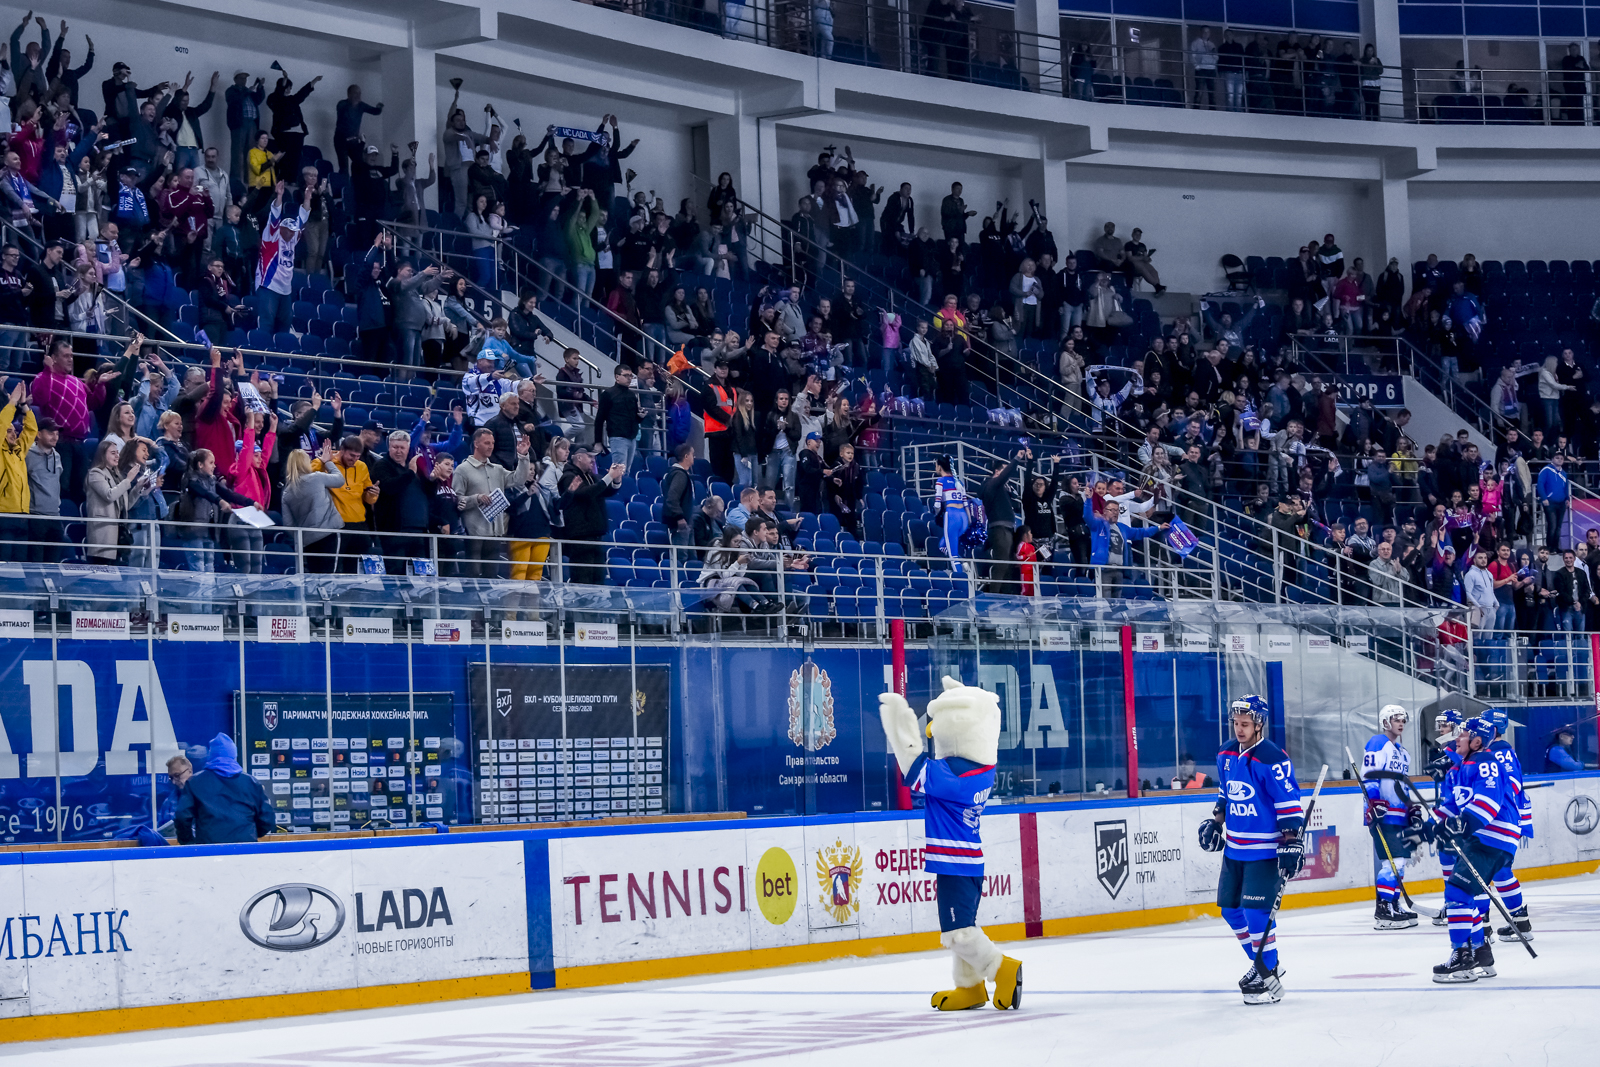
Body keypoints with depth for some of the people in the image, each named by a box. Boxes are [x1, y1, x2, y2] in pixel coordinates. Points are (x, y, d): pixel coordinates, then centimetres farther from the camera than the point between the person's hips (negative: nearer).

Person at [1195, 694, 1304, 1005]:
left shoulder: (1272, 759, -18)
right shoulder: (1226, 755, 6)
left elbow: (1289, 803, -18)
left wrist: (1291, 841, -21)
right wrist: (1215, 822, 17)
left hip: (1265, 849, -8)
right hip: (1234, 848, 8)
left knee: (1255, 912, -15)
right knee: (1231, 910, 12)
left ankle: (1269, 978, -5)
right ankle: (1263, 963, 30)